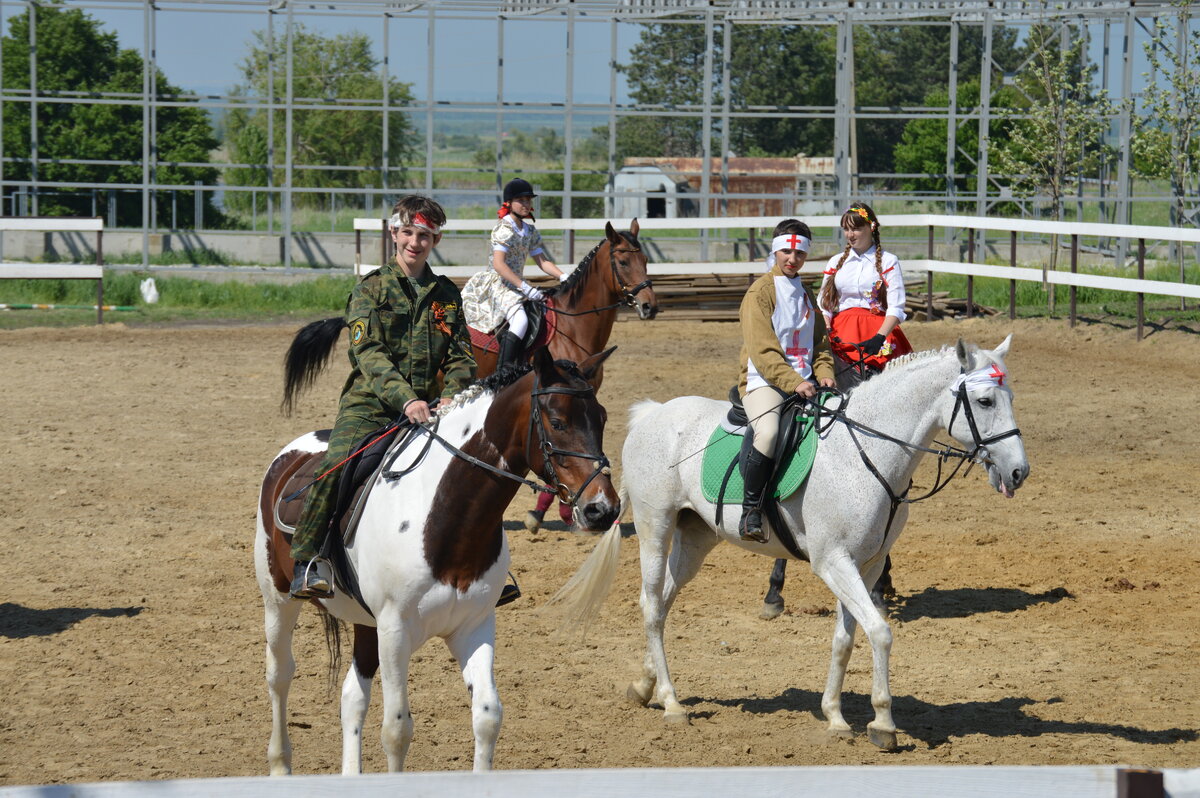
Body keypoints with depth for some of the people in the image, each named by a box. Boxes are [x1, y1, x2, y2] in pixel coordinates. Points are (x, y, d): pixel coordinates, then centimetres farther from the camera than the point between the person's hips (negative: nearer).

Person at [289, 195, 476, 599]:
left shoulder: (446, 295, 14)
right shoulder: (371, 289, 2)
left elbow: (462, 357, 10)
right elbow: (369, 354, -10)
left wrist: (451, 398, -11)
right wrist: (405, 398, -25)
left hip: (426, 408, 4)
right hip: (370, 405, -4)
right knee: (337, 465, -28)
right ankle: (308, 562, -22)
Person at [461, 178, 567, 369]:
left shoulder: (529, 230, 14)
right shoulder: (504, 229, -12)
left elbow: (542, 261, 15)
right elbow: (498, 264, -22)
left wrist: (563, 277, -2)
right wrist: (525, 288, -28)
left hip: (515, 285, 9)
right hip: (497, 284, -9)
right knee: (520, 319, -32)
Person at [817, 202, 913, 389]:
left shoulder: (888, 261, 7)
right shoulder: (836, 262, 18)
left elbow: (896, 309, -2)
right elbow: (824, 306, 16)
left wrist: (879, 337, -18)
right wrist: (826, 334, -5)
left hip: (879, 331, -3)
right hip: (841, 335, 3)